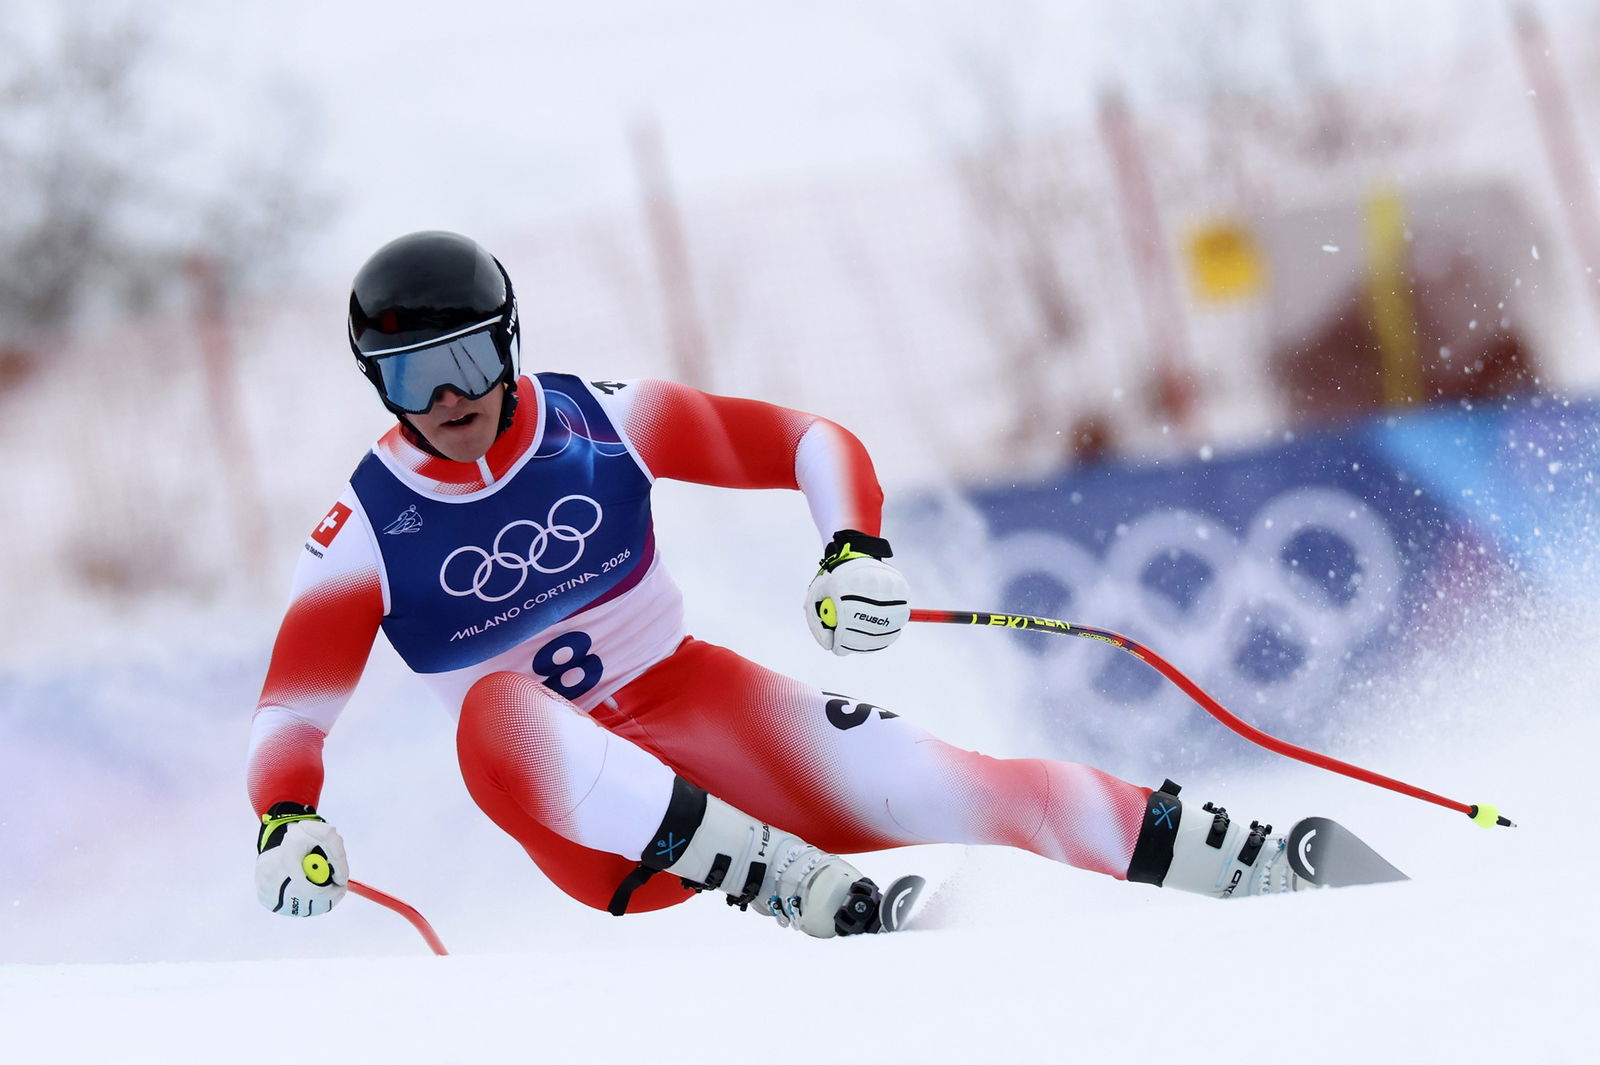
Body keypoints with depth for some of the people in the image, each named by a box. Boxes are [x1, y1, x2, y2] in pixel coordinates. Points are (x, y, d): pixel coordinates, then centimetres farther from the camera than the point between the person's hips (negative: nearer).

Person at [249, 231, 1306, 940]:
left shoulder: (598, 422, -6)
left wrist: (857, 552, -22)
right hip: (593, 820, -1)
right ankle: (798, 886, -43)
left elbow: (813, 443, -3)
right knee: (498, 710, -35)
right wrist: (287, 825, -27)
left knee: (913, 786, -24)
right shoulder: (365, 534, -7)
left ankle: (1261, 864, -21)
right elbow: (290, 711, -6)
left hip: (703, 707, 1)